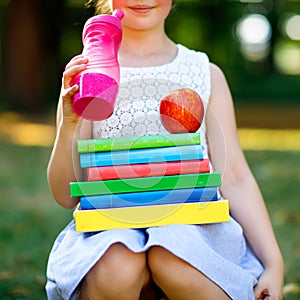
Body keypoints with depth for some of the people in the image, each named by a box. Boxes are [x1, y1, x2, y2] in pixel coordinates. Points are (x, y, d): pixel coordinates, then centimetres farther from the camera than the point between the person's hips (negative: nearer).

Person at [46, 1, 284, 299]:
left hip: (193, 226, 0)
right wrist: (68, 124, -11)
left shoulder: (206, 73, 13)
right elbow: (66, 195, 7)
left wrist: (274, 264, 1)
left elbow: (235, 180, 10)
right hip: (112, 227, 0)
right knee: (116, 269, -36)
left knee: (173, 258, -36)